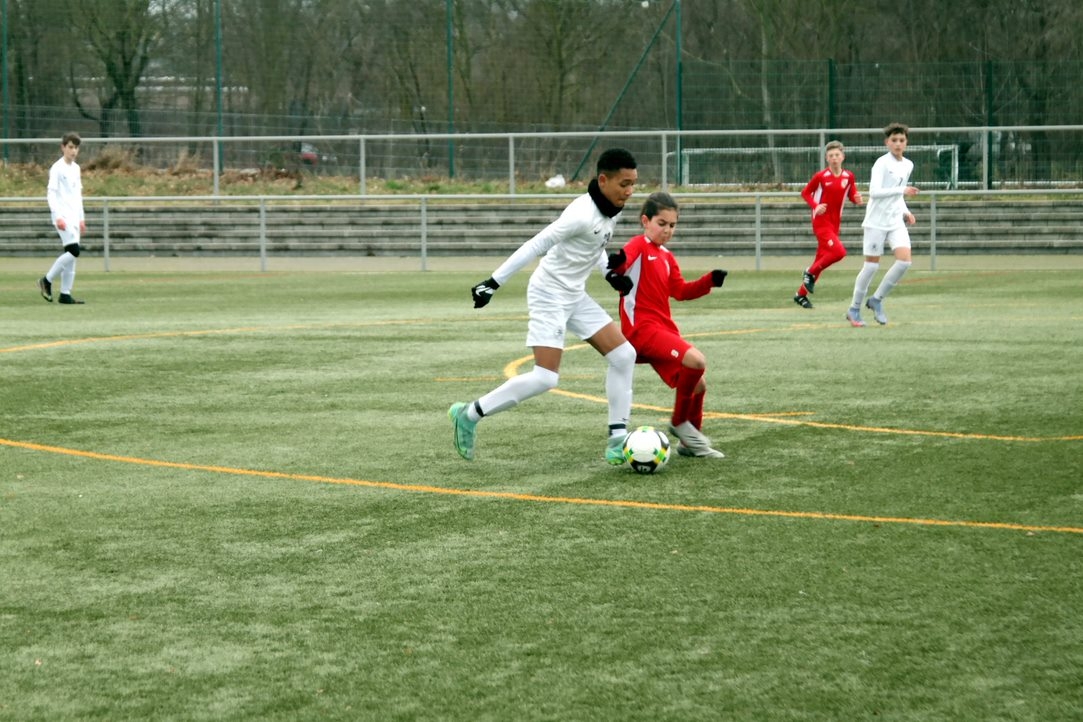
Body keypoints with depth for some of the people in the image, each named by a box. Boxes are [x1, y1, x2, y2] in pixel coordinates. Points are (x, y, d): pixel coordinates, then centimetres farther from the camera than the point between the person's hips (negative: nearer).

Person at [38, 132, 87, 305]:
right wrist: (58, 217, -20)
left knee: (71, 254, 4)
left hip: (74, 216, 8)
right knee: (73, 251, -17)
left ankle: (65, 294, 6)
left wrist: (81, 218, 20)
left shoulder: (76, 168, 15)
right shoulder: (57, 168, -8)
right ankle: (47, 280, -4)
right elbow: (51, 193, -12)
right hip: (62, 215, -8)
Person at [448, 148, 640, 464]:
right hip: (549, 295, -9)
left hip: (575, 296, 9)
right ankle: (469, 414, -1)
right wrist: (495, 281, -24)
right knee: (545, 378, -15)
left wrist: (610, 272, 4)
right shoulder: (583, 214, -25)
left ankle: (617, 441, 6)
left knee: (624, 355, 1)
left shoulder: (613, 210, 2)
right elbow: (536, 245, -24)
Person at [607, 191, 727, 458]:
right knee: (696, 361, -26)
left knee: (697, 384, 12)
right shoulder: (638, 246, -6)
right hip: (642, 328, -9)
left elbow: (681, 291, 22)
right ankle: (679, 422, -9)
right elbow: (625, 262, -27)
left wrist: (710, 281, 8)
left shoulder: (667, 257, 20)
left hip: (664, 329, 9)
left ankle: (690, 442, 29)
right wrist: (618, 264, -51)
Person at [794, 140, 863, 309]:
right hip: (821, 221, -5)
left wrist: (857, 199, -11)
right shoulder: (821, 177, -10)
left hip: (834, 224, 5)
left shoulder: (849, 177, 1)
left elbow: (852, 195, 13)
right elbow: (805, 192, 1)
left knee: (821, 258, 9)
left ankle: (801, 294, 20)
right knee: (839, 252, -24)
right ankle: (810, 273, -2)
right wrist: (815, 206, -15)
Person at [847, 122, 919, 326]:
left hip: (896, 222, 6)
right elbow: (874, 192, -21)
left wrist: (905, 212, 8)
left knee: (905, 260, -12)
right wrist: (902, 190, -26)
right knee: (872, 265, -2)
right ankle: (854, 309, 13)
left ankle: (876, 300, 5)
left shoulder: (908, 165, 12)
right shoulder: (882, 163, -10)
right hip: (876, 222, -6)